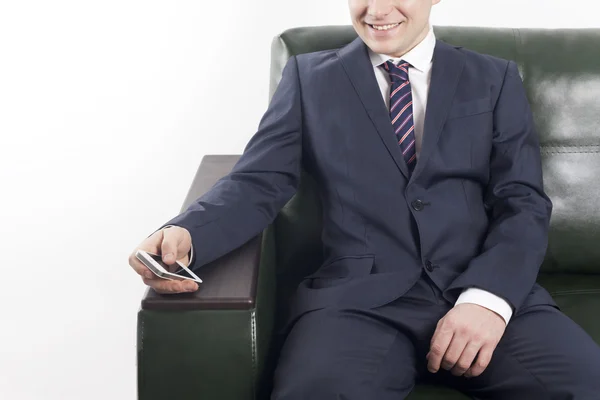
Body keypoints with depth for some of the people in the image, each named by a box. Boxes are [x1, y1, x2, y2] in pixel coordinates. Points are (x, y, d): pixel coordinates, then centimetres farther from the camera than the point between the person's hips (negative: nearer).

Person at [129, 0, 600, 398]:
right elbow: (258, 184, 6)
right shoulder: (310, 78, 16)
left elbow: (524, 203, 7)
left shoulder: (496, 80, 16)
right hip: (361, 298, -1)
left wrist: (488, 297, -13)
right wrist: (184, 235, -16)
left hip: (492, 293, 2)